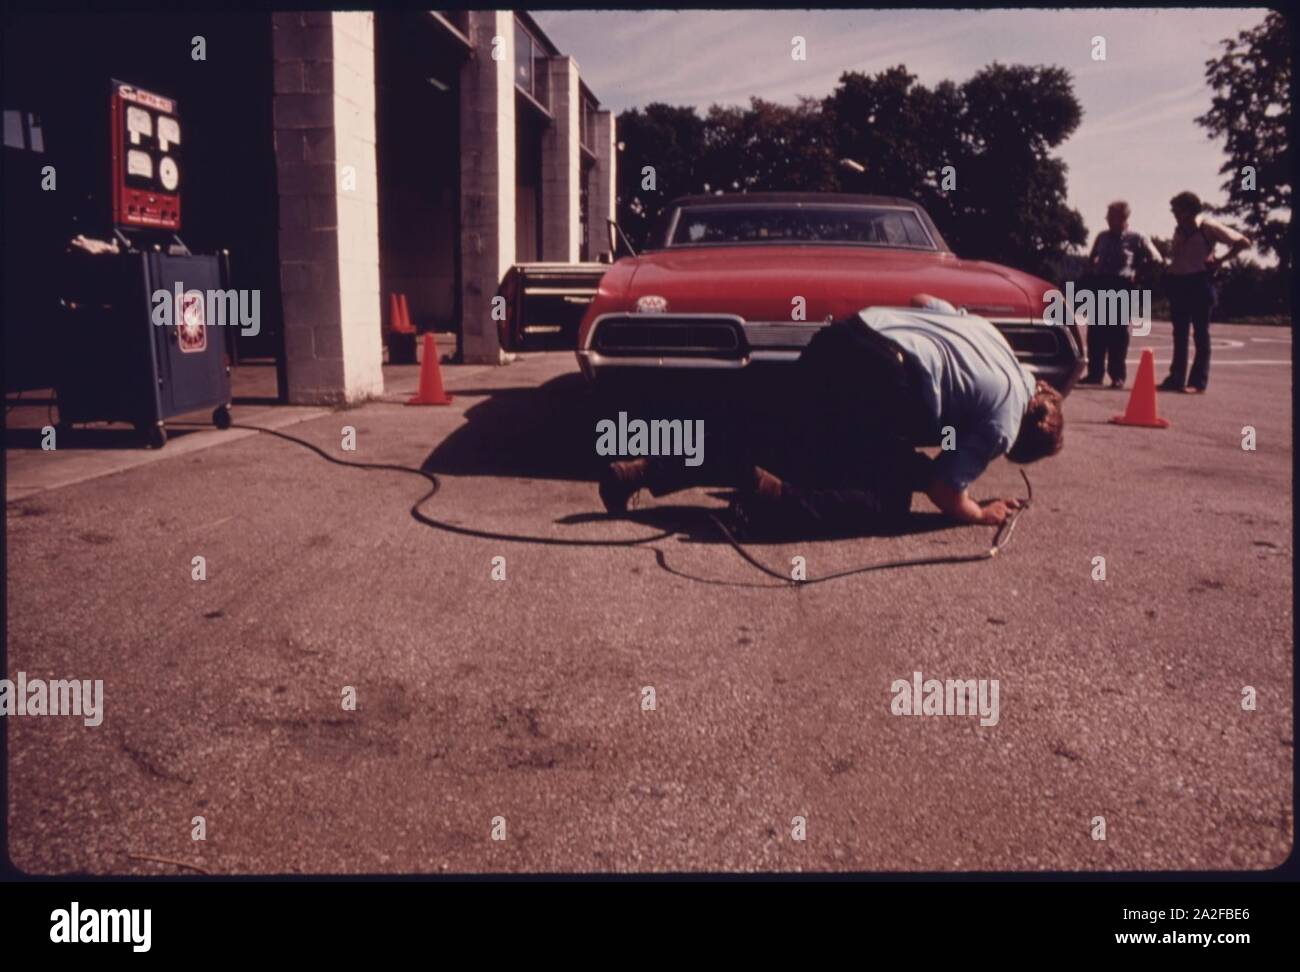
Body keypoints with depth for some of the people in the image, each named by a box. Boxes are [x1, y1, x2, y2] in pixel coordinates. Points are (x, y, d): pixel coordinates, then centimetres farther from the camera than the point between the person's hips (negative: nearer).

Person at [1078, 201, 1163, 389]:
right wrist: (1092, 274, 11)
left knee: (1118, 333, -4)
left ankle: (1117, 376, 1)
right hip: (1099, 284, 4)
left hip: (1122, 287, -4)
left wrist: (1136, 274, -2)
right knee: (1095, 331, 3)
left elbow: (1156, 260, 3)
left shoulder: (1137, 239, 1)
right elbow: (1092, 258, 26)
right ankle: (1095, 373, 9)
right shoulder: (1102, 236, 13)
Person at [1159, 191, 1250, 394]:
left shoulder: (1208, 227, -9)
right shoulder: (1179, 229, 9)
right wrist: (1169, 271, 0)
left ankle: (1198, 382, -3)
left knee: (1201, 333, -3)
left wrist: (1220, 260, -11)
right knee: (1179, 333, 9)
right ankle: (1176, 378, 14)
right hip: (1178, 282, 6)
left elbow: (1243, 242, -7)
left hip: (1199, 282, -6)